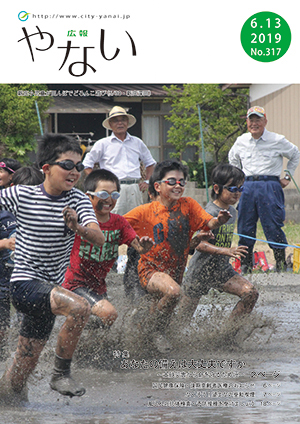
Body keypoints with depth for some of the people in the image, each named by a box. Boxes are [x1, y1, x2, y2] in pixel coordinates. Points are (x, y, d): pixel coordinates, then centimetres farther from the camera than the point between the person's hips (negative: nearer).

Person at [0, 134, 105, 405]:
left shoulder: (77, 200, -1)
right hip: (24, 283, -4)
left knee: (23, 371, 9)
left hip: (50, 289, 4)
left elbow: (99, 239, -14)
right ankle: (61, 373, -14)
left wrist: (78, 228, -33)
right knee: (80, 308, -29)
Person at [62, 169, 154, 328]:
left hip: (99, 287, 7)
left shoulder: (119, 222, 3)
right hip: (76, 284, -7)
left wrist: (144, 245, -27)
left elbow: (138, 246, -4)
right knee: (109, 314, -24)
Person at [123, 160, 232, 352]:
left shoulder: (188, 205, -2)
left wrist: (218, 221, -36)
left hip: (176, 270, 5)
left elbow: (208, 223, -14)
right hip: (150, 269, -5)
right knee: (172, 291, -33)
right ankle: (159, 333, -11)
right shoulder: (145, 211, -9)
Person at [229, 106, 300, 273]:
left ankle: (281, 265, -1)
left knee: (273, 227, -8)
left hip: (270, 185, -4)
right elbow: (233, 158, 31)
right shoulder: (241, 141, 10)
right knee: (245, 229, 3)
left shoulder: (278, 140, 0)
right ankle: (246, 267, 10)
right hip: (248, 186, 4)